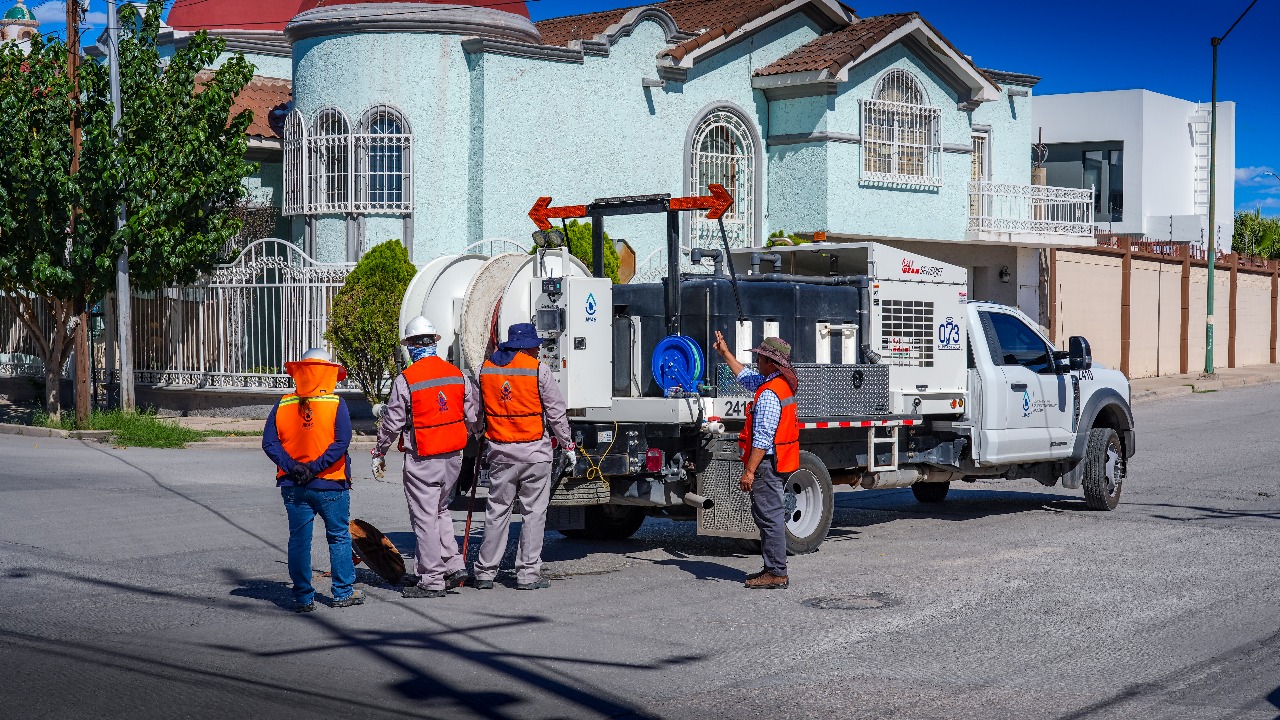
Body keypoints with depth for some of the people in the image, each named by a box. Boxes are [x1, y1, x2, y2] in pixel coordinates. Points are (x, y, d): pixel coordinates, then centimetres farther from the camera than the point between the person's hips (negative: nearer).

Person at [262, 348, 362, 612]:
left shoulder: (283, 405, 1)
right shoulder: (336, 404, -7)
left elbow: (269, 442, -5)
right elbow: (341, 442, -17)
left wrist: (292, 467, -10)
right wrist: (315, 468, -15)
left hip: (293, 486, 2)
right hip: (331, 486, -2)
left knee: (299, 540, 9)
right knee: (339, 537, 11)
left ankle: (303, 597, 10)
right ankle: (343, 593, 16)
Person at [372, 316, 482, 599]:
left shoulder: (405, 380, -12)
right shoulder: (457, 375, 4)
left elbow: (392, 423, -6)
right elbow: (474, 415, 11)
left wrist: (379, 454, 7)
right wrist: (469, 435, 31)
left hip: (422, 460, -6)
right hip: (453, 457, 6)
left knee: (425, 518, 1)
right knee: (441, 511, 22)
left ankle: (432, 580, 4)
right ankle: (454, 566, 17)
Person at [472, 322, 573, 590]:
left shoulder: (486, 369, 6)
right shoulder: (538, 370, -7)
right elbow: (556, 413, -3)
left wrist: (482, 438, 27)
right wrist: (567, 444, 8)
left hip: (499, 451, 4)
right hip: (534, 452, -4)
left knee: (496, 511, 11)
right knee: (534, 512, 3)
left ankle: (485, 571, 13)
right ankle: (528, 573, 3)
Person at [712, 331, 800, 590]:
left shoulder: (769, 394, -20)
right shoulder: (783, 384, 11)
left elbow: (762, 438, -23)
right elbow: (746, 377, 31)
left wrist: (749, 471, -21)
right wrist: (726, 353, 36)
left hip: (767, 462, -10)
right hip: (779, 462, 10)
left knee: (769, 516, -7)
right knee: (770, 515, 16)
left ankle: (776, 573, -5)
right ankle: (773, 568, 22)